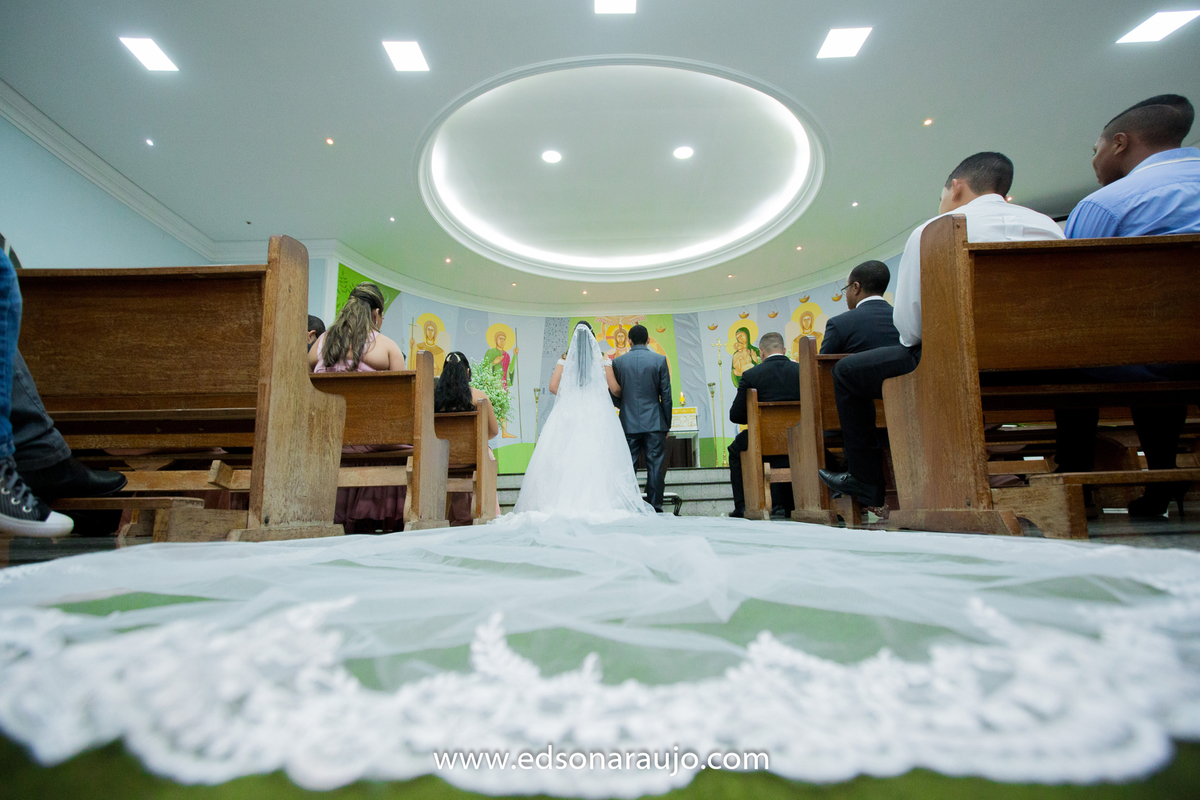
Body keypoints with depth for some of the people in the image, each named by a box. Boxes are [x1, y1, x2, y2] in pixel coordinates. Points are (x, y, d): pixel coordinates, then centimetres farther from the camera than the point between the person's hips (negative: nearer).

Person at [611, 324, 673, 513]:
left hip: (628, 423, 1)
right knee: (655, 466, 4)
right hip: (654, 423, -1)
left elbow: (614, 394, 7)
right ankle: (655, 507, 7)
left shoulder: (618, 362, 2)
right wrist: (667, 424, 7)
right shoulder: (659, 360, -1)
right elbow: (666, 395, -1)